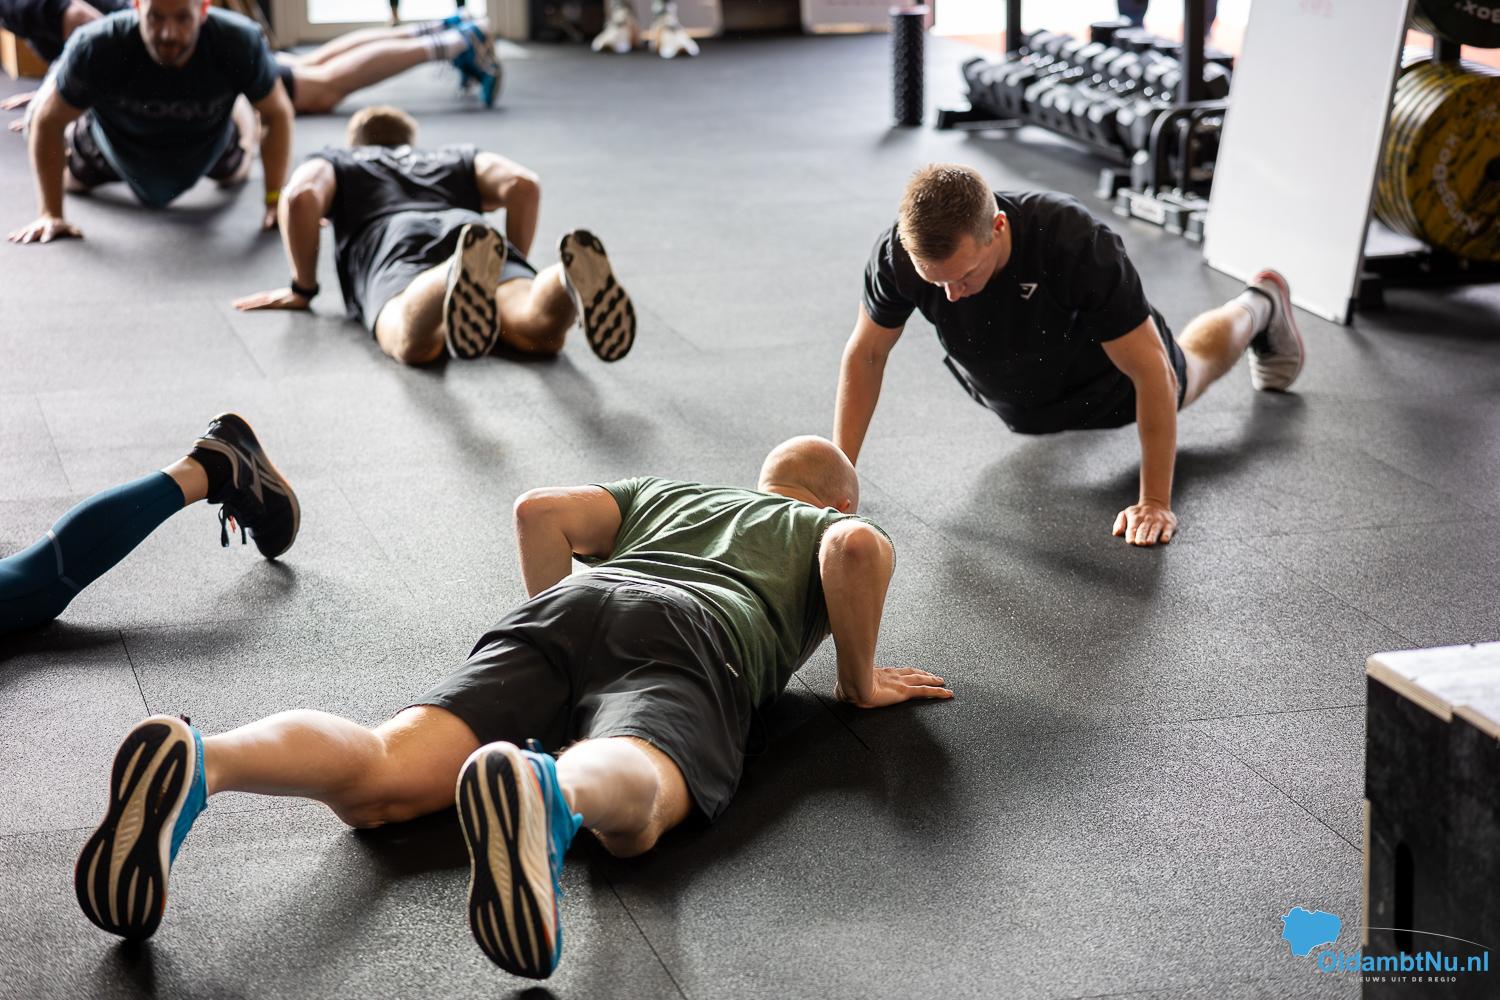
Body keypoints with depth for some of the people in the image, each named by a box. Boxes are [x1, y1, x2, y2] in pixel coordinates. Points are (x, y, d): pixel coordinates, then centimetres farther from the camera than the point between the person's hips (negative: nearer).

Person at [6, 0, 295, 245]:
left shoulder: (239, 43, -40)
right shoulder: (95, 48, -41)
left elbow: (278, 113, -22)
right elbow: (49, 121, -25)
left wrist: (275, 201, -24)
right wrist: (51, 214, -24)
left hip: (207, 141, 1)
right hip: (119, 142, -1)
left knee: (235, 172, 33)